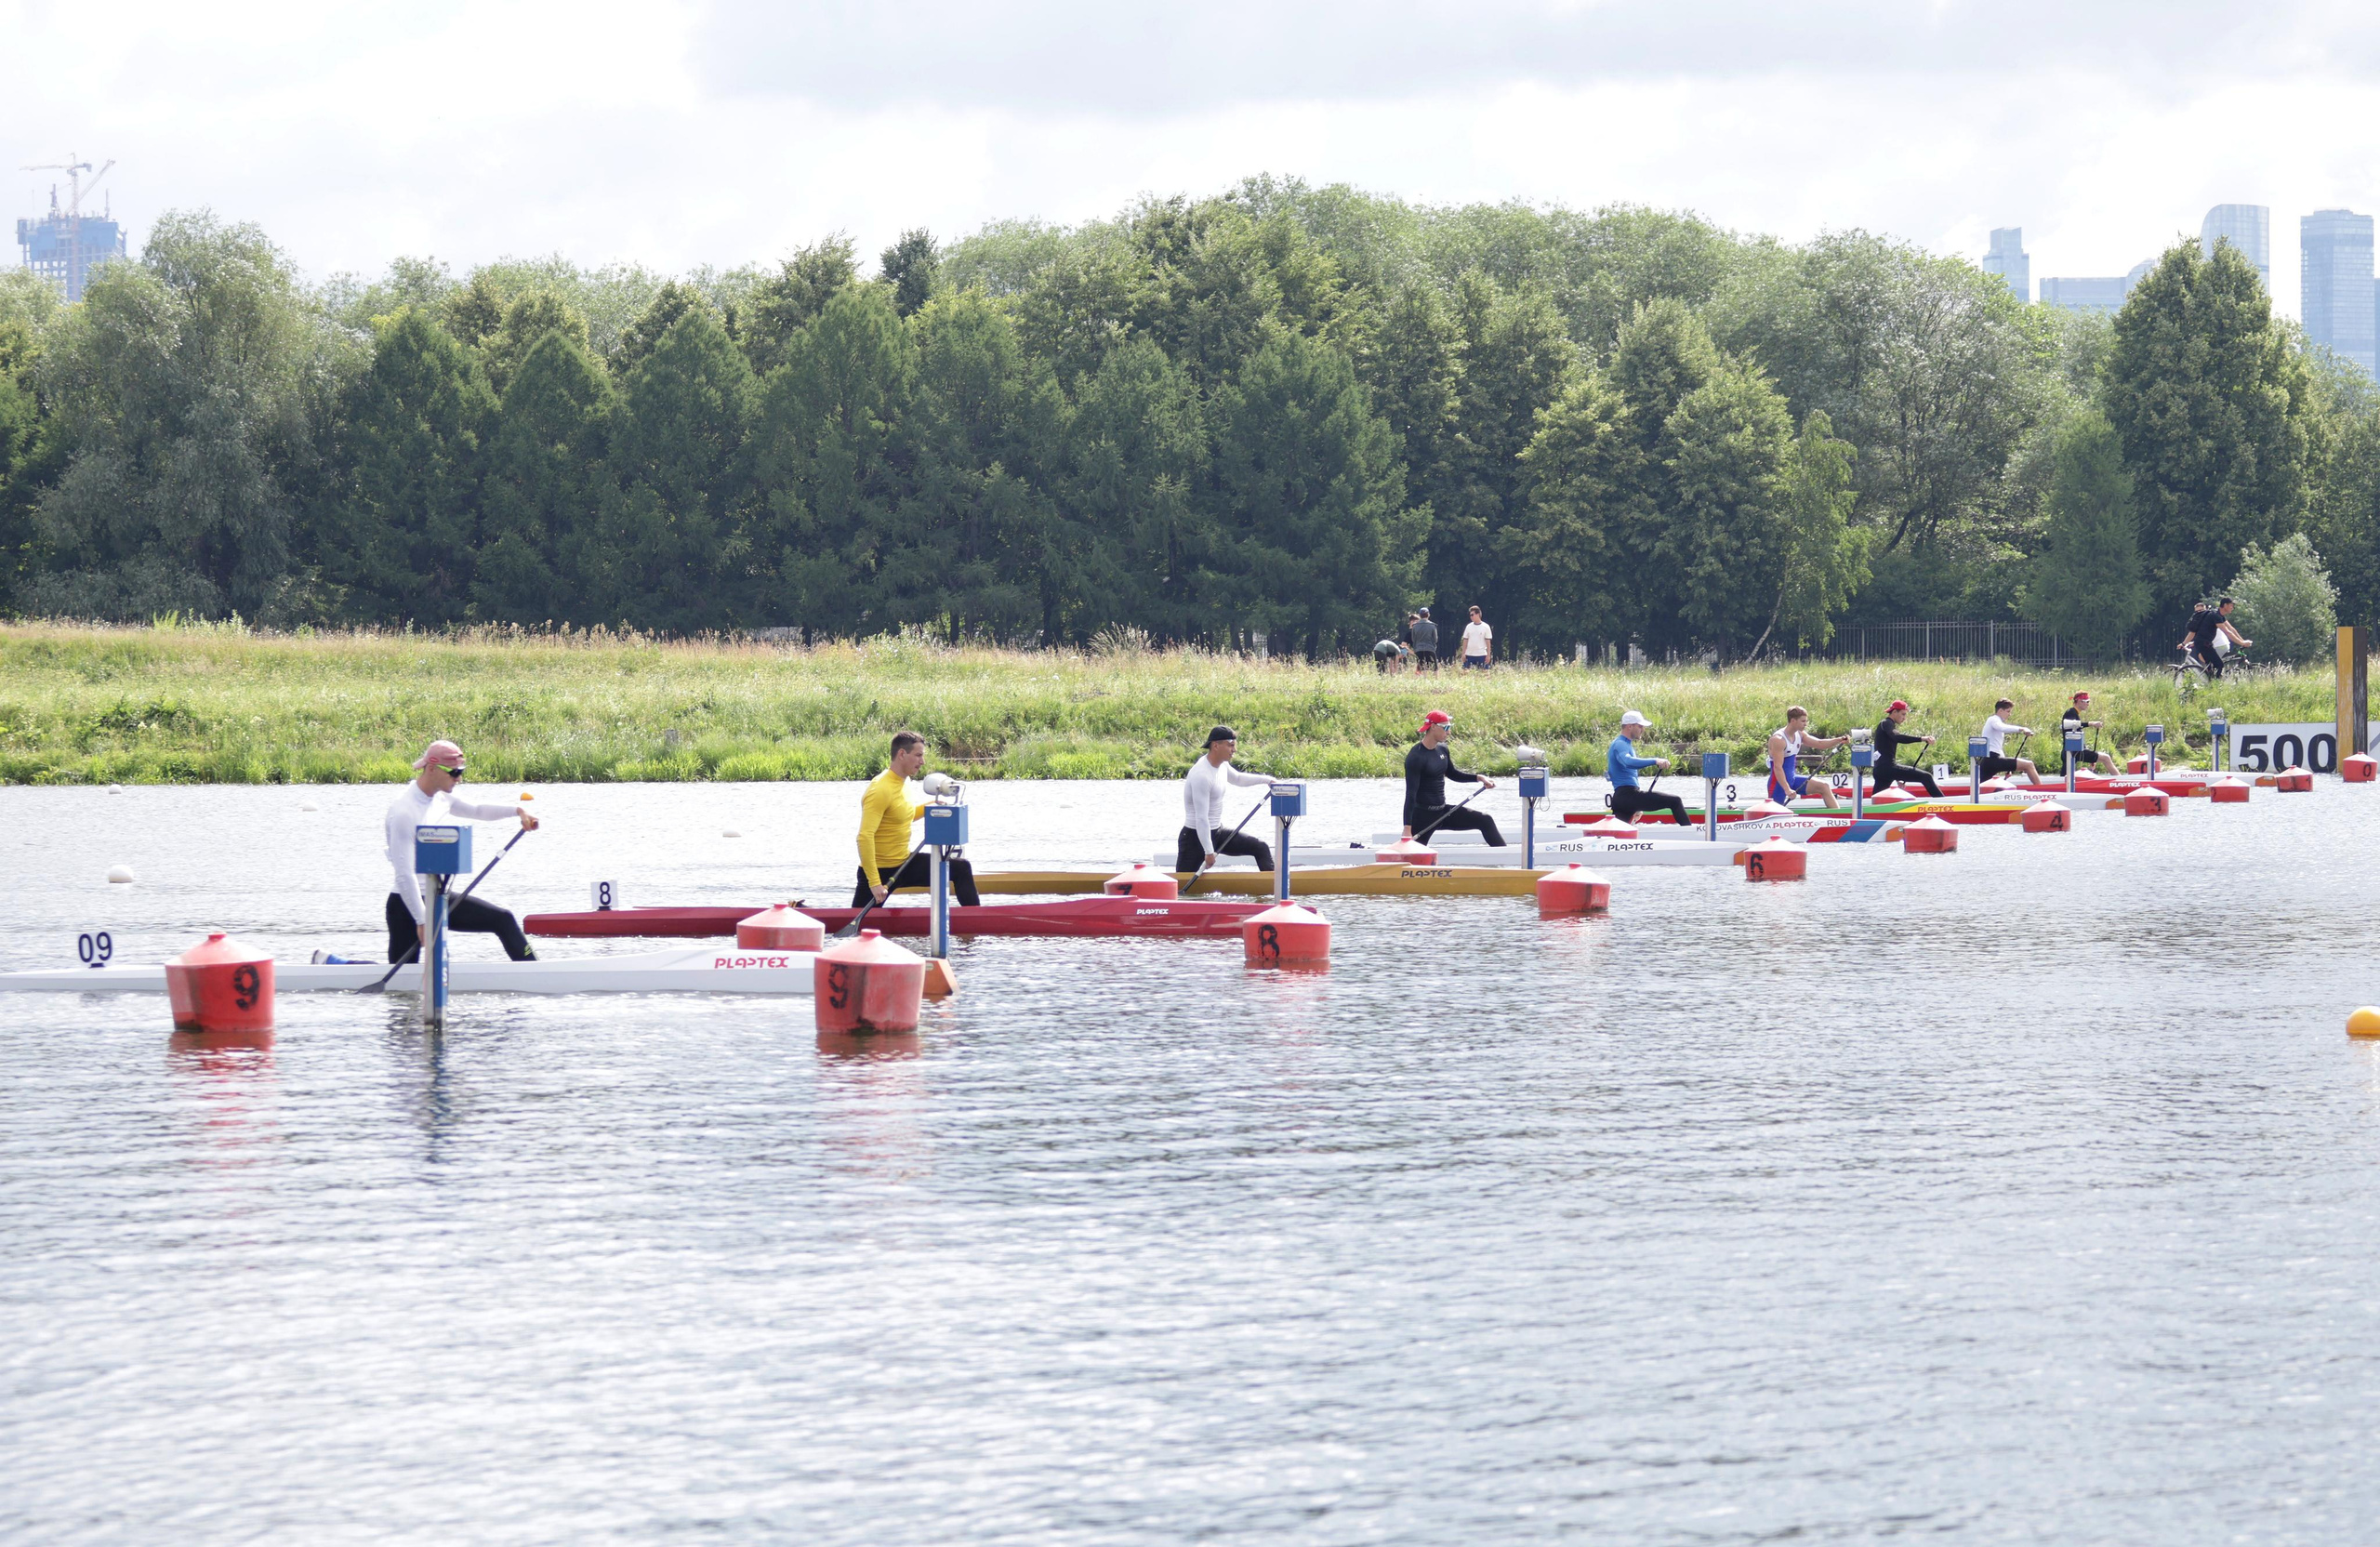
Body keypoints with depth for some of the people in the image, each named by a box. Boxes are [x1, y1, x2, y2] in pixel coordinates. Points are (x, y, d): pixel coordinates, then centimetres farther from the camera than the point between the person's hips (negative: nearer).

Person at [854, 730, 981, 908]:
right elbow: (865, 837, -30)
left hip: (904, 862, 9)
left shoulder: (904, 782, 5)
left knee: (962, 869, 6)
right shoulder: (880, 790, -23)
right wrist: (874, 883, -33)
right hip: (880, 871, -9)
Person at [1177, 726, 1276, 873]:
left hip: (1218, 832, 9)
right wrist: (1209, 851, -27)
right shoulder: (1201, 776, -27)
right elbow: (1201, 818, -28)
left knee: (1260, 848, 6)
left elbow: (1238, 778, 29)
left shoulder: (1222, 765, 3)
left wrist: (1266, 780, 22)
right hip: (1195, 836, -9)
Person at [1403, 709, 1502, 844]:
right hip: (1422, 816, -7)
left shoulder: (1442, 750, 5)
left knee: (1485, 821, -1)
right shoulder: (1416, 757, -18)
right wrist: (1407, 828, -26)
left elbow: (1452, 773, 24)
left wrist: (1479, 778, 10)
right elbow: (1411, 794, -21)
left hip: (1442, 812, 7)